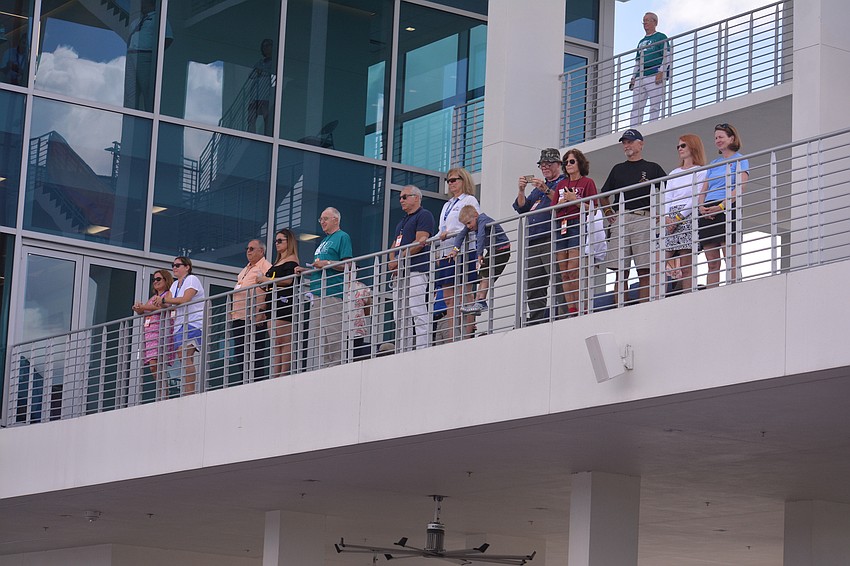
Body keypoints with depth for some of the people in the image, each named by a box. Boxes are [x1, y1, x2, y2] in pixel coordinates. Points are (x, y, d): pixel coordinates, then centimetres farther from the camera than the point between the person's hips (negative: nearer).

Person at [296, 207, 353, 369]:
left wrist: (326, 263, -18)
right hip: (317, 293, 10)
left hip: (333, 293, -10)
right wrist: (304, 270, 15)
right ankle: (315, 370, 5)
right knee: (315, 335, 5)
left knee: (332, 334, -13)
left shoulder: (342, 237, -1)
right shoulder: (324, 241, 26)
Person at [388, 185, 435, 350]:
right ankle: (403, 352, 6)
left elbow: (420, 242, -12)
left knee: (418, 312, -15)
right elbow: (395, 245, 26)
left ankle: (422, 349, -19)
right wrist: (392, 261, 3)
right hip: (400, 273, 10)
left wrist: (399, 260, -12)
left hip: (416, 270, -10)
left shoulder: (424, 215, -1)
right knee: (400, 316, 5)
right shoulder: (402, 221, 28)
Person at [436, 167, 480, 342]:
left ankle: (467, 337, -15)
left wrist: (450, 233, -14)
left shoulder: (469, 200, 3)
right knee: (449, 300, 0)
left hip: (462, 251, -8)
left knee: (463, 298, -11)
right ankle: (450, 340, -4)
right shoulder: (447, 205, 26)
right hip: (446, 253, 8)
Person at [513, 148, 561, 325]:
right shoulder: (538, 187, 29)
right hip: (533, 242, 8)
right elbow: (522, 208, 22)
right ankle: (535, 319, 6)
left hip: (552, 238, -8)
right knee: (532, 285, 5)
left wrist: (546, 190, -17)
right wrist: (522, 191, 6)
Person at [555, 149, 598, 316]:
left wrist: (574, 199, -12)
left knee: (573, 271, -16)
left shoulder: (587, 182, 4)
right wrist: (561, 202, -1)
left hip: (578, 225, -6)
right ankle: (571, 311, 0)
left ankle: (581, 309, -12)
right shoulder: (561, 185, 20)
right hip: (561, 227, 6)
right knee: (564, 273, 0)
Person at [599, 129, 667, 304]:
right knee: (621, 271, -1)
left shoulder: (652, 168, 12)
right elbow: (603, 196, 28)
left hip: (643, 219, -3)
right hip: (619, 221, 3)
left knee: (644, 271, -9)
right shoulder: (618, 169, 22)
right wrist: (609, 213, 12)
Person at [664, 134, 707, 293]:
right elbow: (666, 197, 13)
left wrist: (679, 218, -14)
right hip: (670, 219, 6)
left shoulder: (700, 172, 6)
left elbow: (696, 198, -6)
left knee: (686, 267, -11)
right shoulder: (673, 174, 25)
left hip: (688, 217, -6)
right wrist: (666, 218, -6)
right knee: (660, 265, -6)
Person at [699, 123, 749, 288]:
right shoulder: (713, 164, 25)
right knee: (712, 263, 2)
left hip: (726, 211, -6)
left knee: (731, 261, -12)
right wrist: (702, 206, -2)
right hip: (707, 213, 6)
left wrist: (721, 206, -18)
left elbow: (739, 188, -8)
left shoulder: (740, 160, 5)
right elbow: (704, 190, 19)